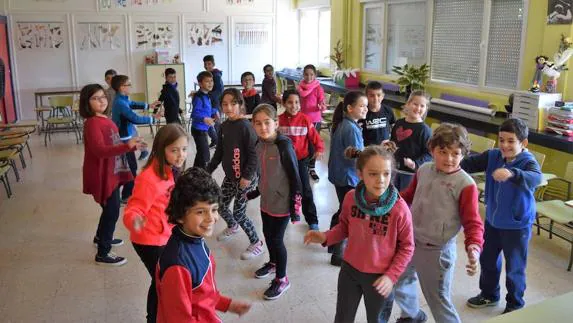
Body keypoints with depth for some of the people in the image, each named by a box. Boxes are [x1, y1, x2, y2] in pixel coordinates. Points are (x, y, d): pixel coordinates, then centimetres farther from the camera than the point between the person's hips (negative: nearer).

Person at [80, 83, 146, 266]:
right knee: (112, 211, -4)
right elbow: (100, 151, -30)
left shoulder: (105, 120, 10)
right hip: (102, 175, -9)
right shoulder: (92, 123, -19)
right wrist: (127, 146, -38)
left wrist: (132, 146, 11)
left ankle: (101, 237, 44)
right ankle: (103, 254, 6)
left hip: (112, 173, 9)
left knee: (110, 209, 22)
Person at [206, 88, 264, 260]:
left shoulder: (245, 126, -19)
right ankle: (232, 227, 49)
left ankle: (257, 244, 18)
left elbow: (254, 154, -21)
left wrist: (247, 176, -25)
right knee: (220, 206, 17)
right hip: (229, 175, 7)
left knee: (238, 212, -2)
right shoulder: (224, 126, 3)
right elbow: (219, 152, 12)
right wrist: (207, 171, 12)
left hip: (245, 178, -7)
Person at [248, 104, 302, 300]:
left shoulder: (284, 145, -22)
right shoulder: (259, 145, -1)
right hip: (266, 201, 7)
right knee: (267, 234, 21)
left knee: (276, 239, 3)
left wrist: (296, 207, -17)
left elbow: (295, 178, -18)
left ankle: (282, 279, 22)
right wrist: (255, 193, 22)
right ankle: (273, 263, 48)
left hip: (282, 203, -7)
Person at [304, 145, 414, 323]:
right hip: (349, 270, 2)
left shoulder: (399, 208, -25)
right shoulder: (350, 198, -16)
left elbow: (407, 247, -12)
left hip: (380, 277, -2)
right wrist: (326, 237, -15)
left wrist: (391, 276, -18)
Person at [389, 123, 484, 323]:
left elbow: (473, 222, -19)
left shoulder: (465, 184, -19)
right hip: (410, 241, 7)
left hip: (437, 251, -7)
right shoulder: (424, 170, -1)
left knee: (439, 300, 3)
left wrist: (474, 247, -35)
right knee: (399, 281, 27)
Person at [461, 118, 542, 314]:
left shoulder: (528, 162, -22)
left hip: (517, 225, -5)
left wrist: (511, 173, -62)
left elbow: (535, 179, -42)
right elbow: (471, 163, -15)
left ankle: (515, 304, 33)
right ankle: (489, 294, 44)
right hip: (492, 219, 6)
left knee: (514, 267, 10)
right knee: (487, 259, 22)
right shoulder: (493, 156, -6)